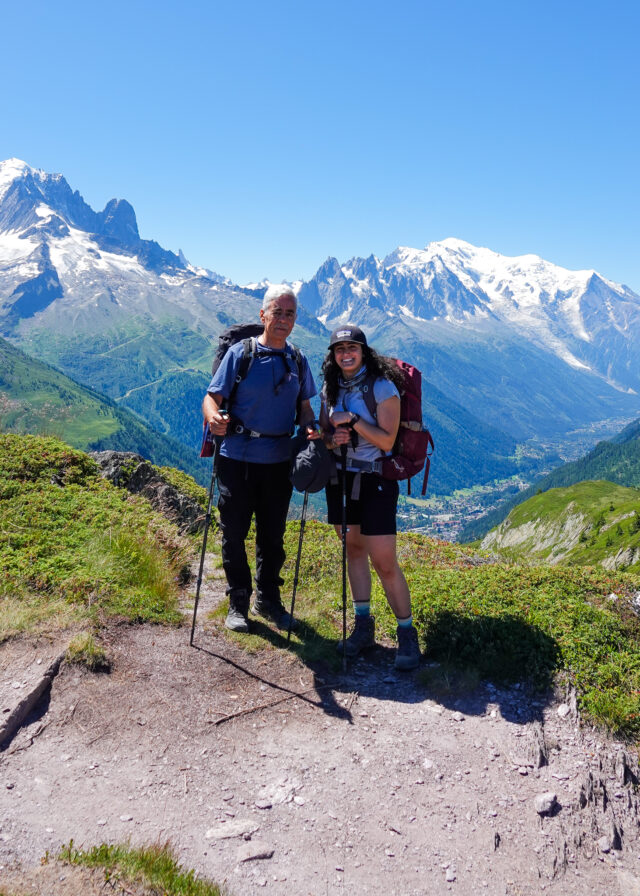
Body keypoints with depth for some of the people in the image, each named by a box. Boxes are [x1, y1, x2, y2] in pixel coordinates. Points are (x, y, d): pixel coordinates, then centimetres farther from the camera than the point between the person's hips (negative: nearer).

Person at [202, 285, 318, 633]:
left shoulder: (298, 360, 9)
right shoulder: (240, 353, -3)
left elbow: (304, 406, 13)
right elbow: (212, 396, -8)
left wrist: (309, 429, -9)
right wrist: (214, 417, -31)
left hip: (279, 460, 3)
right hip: (237, 457, -3)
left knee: (273, 533, 13)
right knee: (234, 532, 5)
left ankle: (268, 598, 30)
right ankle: (238, 602, 22)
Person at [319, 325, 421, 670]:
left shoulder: (382, 386, -10)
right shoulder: (330, 388, 8)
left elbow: (387, 440, -14)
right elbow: (323, 434, 13)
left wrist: (353, 420, -21)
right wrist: (332, 438, -9)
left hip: (375, 480, -6)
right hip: (340, 478, 6)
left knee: (384, 563, -6)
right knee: (353, 549, 13)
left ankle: (407, 633, 9)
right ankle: (363, 624, 26)